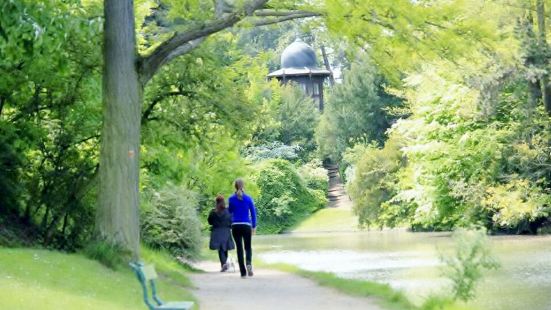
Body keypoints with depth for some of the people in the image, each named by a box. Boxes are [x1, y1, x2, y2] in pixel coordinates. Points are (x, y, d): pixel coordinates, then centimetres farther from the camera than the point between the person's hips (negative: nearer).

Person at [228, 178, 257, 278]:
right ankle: (249, 263, -16)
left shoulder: (231, 199, -1)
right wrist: (254, 226, 11)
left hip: (235, 226, 0)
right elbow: (253, 213, 3)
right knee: (248, 247, 14)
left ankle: (243, 272, 2)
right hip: (246, 226, 0)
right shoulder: (248, 198, -1)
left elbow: (229, 212, 7)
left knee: (239, 248, 7)